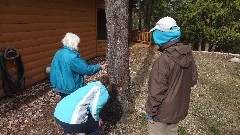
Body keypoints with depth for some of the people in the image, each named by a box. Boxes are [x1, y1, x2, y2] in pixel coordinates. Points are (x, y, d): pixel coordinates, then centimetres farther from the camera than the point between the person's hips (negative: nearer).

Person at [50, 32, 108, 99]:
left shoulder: (58, 53, 3)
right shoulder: (71, 57, -25)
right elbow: (86, 69, -21)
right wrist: (99, 67, -7)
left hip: (59, 86, 9)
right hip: (69, 89, -9)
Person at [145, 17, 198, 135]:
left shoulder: (163, 61, -30)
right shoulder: (188, 55, -7)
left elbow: (157, 92, -24)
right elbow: (193, 79, 7)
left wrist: (150, 113, -12)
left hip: (163, 112, -7)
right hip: (179, 108, 7)